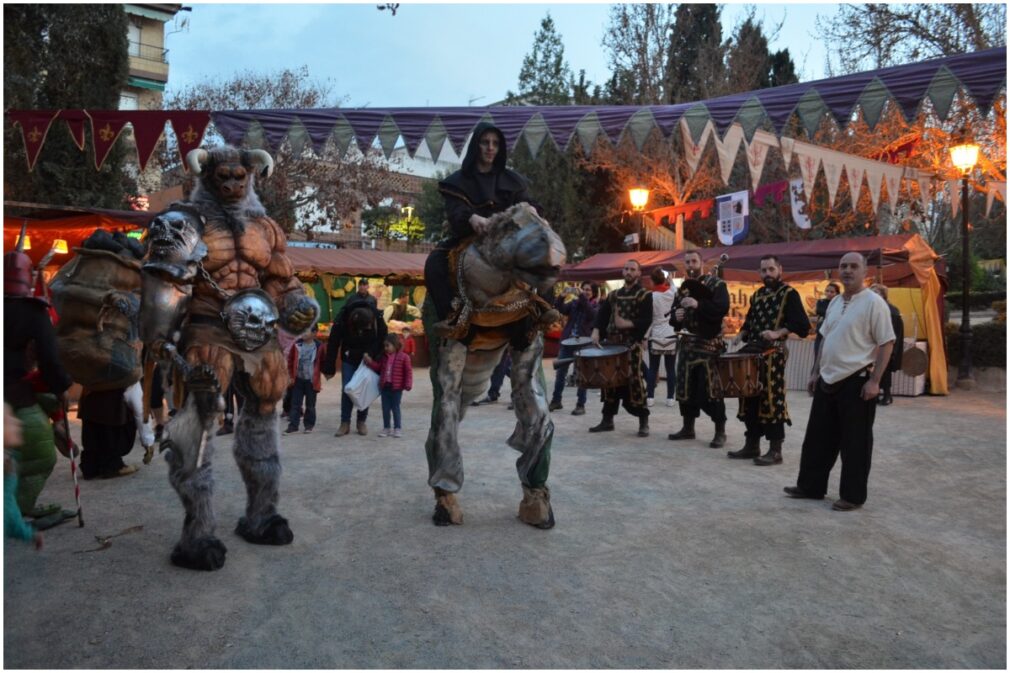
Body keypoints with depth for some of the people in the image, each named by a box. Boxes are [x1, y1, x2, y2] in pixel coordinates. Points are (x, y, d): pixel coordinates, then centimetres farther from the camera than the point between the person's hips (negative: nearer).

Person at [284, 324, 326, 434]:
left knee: (310, 405, 8)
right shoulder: (296, 344, -2)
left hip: (311, 381, -2)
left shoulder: (320, 346, -8)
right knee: (295, 404, 5)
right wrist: (291, 376, 4)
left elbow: (323, 362, 2)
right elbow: (290, 360, 5)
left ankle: (309, 425, 20)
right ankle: (293, 425, 9)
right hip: (298, 379, 2)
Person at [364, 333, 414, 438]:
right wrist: (369, 361, -1)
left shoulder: (403, 357, -8)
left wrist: (408, 384, -13)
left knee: (395, 408, 3)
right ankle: (386, 428, 19)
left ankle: (397, 428, 13)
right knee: (385, 408, 9)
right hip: (384, 386, 5)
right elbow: (378, 367, 13)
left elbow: (408, 371, -8)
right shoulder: (384, 357, 8)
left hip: (396, 388, -5)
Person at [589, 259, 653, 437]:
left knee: (635, 382, -8)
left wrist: (627, 324, -24)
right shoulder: (613, 295, 16)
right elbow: (602, 314, 8)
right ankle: (607, 419, 18)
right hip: (611, 344, 6)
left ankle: (643, 422, 0)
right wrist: (596, 331, -10)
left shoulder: (644, 295, 0)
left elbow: (647, 320, -11)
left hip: (633, 345, -6)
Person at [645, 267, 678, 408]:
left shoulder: (651, 297, -11)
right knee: (670, 368, 6)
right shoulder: (672, 293, -3)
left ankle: (650, 398, 8)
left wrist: (644, 337, -2)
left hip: (656, 337, -2)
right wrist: (668, 279, 30)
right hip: (671, 336, 2)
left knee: (653, 368, 7)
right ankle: (670, 398, 8)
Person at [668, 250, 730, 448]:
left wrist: (698, 305, -29)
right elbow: (674, 315, 17)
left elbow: (723, 308, -19)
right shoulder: (683, 287, 15)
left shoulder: (715, 283, -5)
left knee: (711, 389, -7)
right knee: (686, 388, 9)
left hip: (710, 345, -6)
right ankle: (688, 428, 21)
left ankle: (720, 432, 2)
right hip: (688, 344, 6)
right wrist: (676, 317, -6)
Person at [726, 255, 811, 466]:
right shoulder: (757, 295, 18)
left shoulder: (789, 294, -5)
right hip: (752, 353, 8)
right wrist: (741, 335, 6)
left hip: (773, 354, -7)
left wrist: (777, 333, -27)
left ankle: (775, 450, -1)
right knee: (750, 399, 10)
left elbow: (802, 324, -14)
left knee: (772, 400, -7)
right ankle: (752, 445, 19)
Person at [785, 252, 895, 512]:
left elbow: (886, 344, -14)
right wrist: (816, 373, 16)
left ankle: (852, 495, 13)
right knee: (818, 436, 13)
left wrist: (874, 381, -18)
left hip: (857, 381, -8)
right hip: (828, 380, 8)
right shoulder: (834, 303, 12)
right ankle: (810, 486, 25)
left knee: (855, 441, 2)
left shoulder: (874, 303, -11)